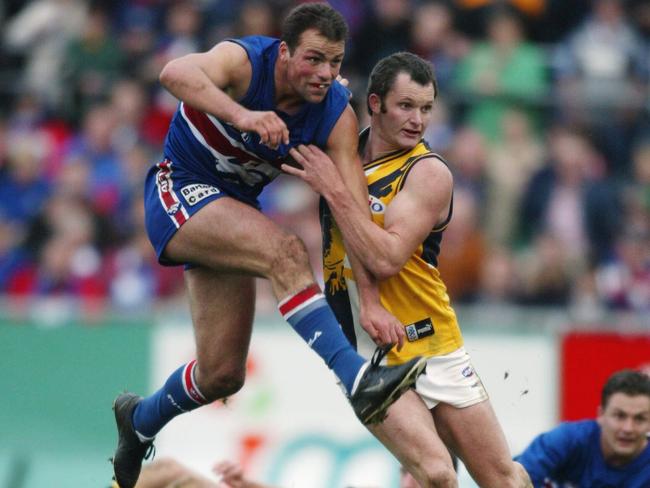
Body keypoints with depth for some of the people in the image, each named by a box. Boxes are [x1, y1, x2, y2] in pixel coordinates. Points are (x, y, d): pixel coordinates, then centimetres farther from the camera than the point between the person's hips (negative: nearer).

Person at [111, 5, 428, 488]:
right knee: (286, 251, -33)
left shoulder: (337, 114, -13)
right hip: (180, 193, -6)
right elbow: (177, 73, -47)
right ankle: (357, 379, -40)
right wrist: (242, 115, -64)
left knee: (222, 375, 6)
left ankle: (139, 419, 35)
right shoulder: (244, 62, -25)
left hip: (233, 210, 6)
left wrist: (371, 301, -26)